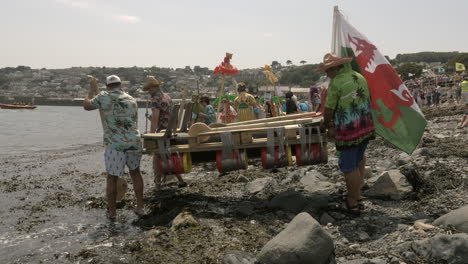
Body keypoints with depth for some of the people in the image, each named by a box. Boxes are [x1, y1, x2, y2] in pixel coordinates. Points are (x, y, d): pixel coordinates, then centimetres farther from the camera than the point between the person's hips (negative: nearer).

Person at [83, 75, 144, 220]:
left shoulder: (104, 97, -1)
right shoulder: (131, 100, 10)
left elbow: (86, 105, 15)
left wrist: (92, 89, 27)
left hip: (115, 145, -3)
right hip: (134, 143, 3)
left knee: (112, 178, 10)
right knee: (135, 172, 21)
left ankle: (112, 212, 21)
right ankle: (140, 207, 25)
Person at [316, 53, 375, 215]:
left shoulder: (336, 83, -15)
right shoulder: (360, 77, 8)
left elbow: (329, 110, -12)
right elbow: (367, 101, 14)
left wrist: (326, 124, 8)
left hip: (348, 131, -8)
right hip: (366, 127, 8)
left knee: (349, 166, 4)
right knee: (359, 157, 27)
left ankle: (353, 203, 15)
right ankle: (359, 188, 35)